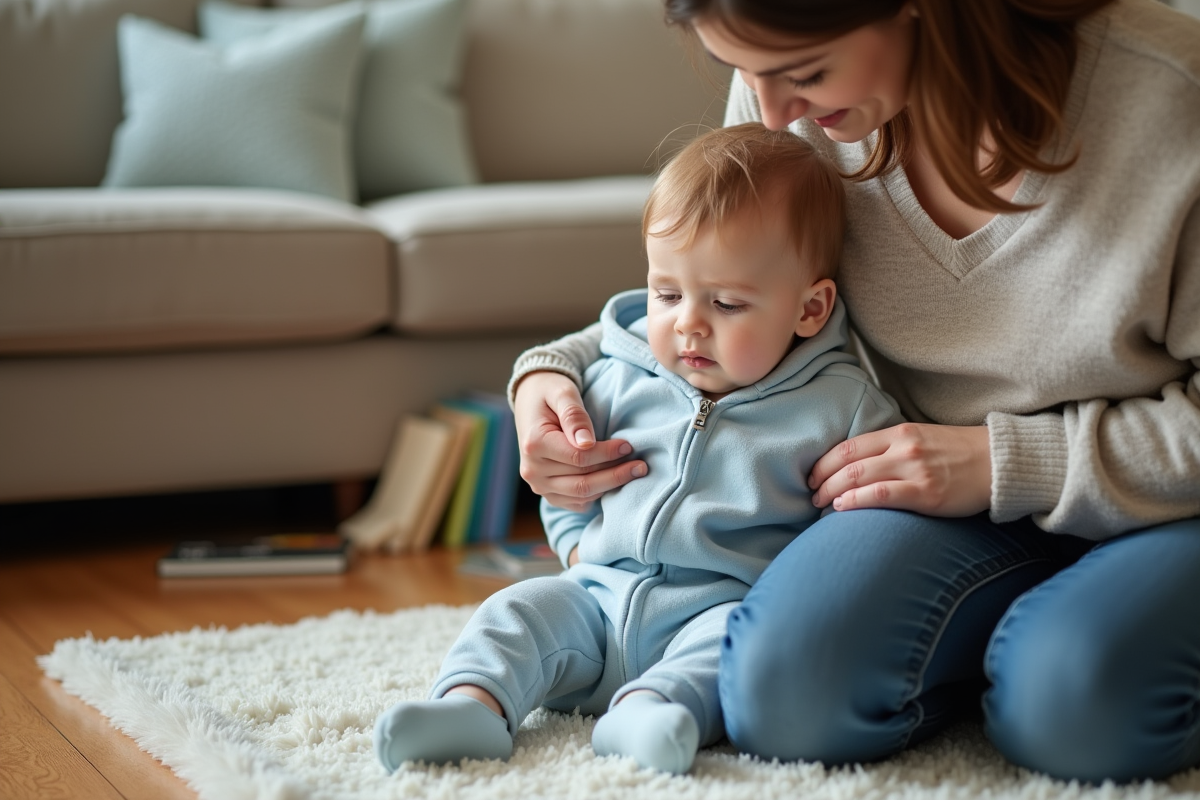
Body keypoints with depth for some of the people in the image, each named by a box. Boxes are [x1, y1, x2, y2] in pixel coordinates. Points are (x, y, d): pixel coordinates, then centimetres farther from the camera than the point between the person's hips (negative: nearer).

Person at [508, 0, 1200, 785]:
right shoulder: (787, 100, -8)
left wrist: (1006, 462, -22)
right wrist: (554, 369, -5)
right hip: (950, 485, 4)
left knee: (1077, 708, -35)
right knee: (782, 696, -25)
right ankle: (1000, 630, 4)